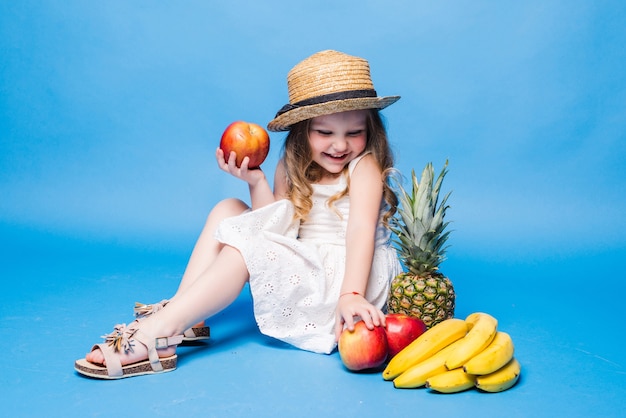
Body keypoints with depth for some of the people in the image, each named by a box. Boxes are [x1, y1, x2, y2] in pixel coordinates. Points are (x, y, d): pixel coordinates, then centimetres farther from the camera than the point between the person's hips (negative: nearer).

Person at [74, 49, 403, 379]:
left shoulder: (364, 165, -10)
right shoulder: (293, 167, 7)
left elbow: (361, 229, -24)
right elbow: (273, 225, 0)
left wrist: (351, 295, -37)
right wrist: (256, 182, -14)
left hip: (345, 274, -6)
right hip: (300, 266, 7)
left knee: (246, 245, -26)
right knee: (227, 209, -2)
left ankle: (160, 330, -28)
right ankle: (184, 317, -14)